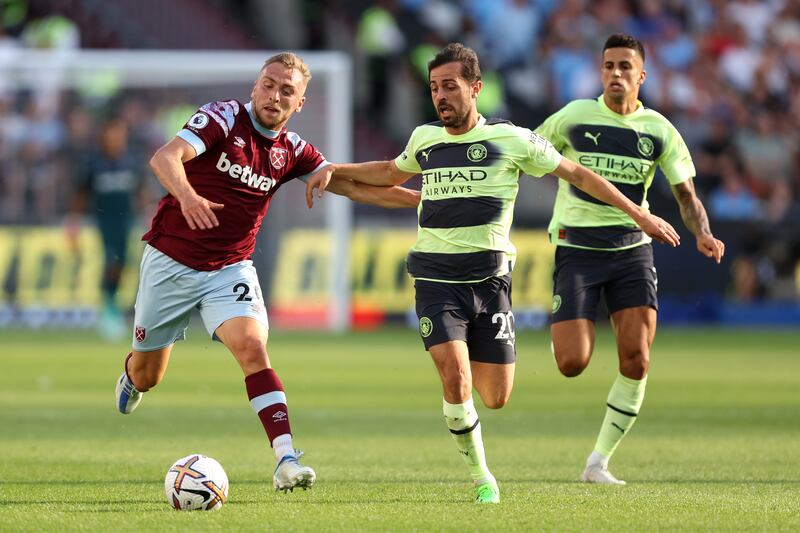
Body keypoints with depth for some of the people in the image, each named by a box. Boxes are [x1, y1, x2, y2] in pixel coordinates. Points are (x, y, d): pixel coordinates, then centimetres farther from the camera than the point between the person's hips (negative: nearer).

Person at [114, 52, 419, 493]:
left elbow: (352, 186, 0)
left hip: (230, 270, 2)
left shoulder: (292, 151, 1)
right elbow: (165, 157, -29)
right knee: (148, 375, 10)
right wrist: (187, 195, -50)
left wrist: (422, 198, -10)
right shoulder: (222, 118, -14)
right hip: (170, 262, -2)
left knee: (253, 348, -23)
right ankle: (131, 374, 50)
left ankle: (286, 461, -30)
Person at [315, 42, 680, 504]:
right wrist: (335, 171, 20)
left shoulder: (511, 140, -3)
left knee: (495, 397, 1)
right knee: (456, 381, -19)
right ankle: (481, 477, 0)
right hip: (436, 279, 1)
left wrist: (639, 214, 7)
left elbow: (577, 174, 6)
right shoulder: (424, 139, 7)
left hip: (490, 278, -1)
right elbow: (391, 173, 30)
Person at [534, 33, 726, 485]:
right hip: (577, 248, -2)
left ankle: (599, 463, 2)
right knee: (573, 364, -13)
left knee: (637, 361, -11)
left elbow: (686, 194, 3)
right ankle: (567, 331, 29)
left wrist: (703, 233, -17)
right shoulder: (573, 117, -4)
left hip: (631, 248, 2)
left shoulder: (658, 130, 1)